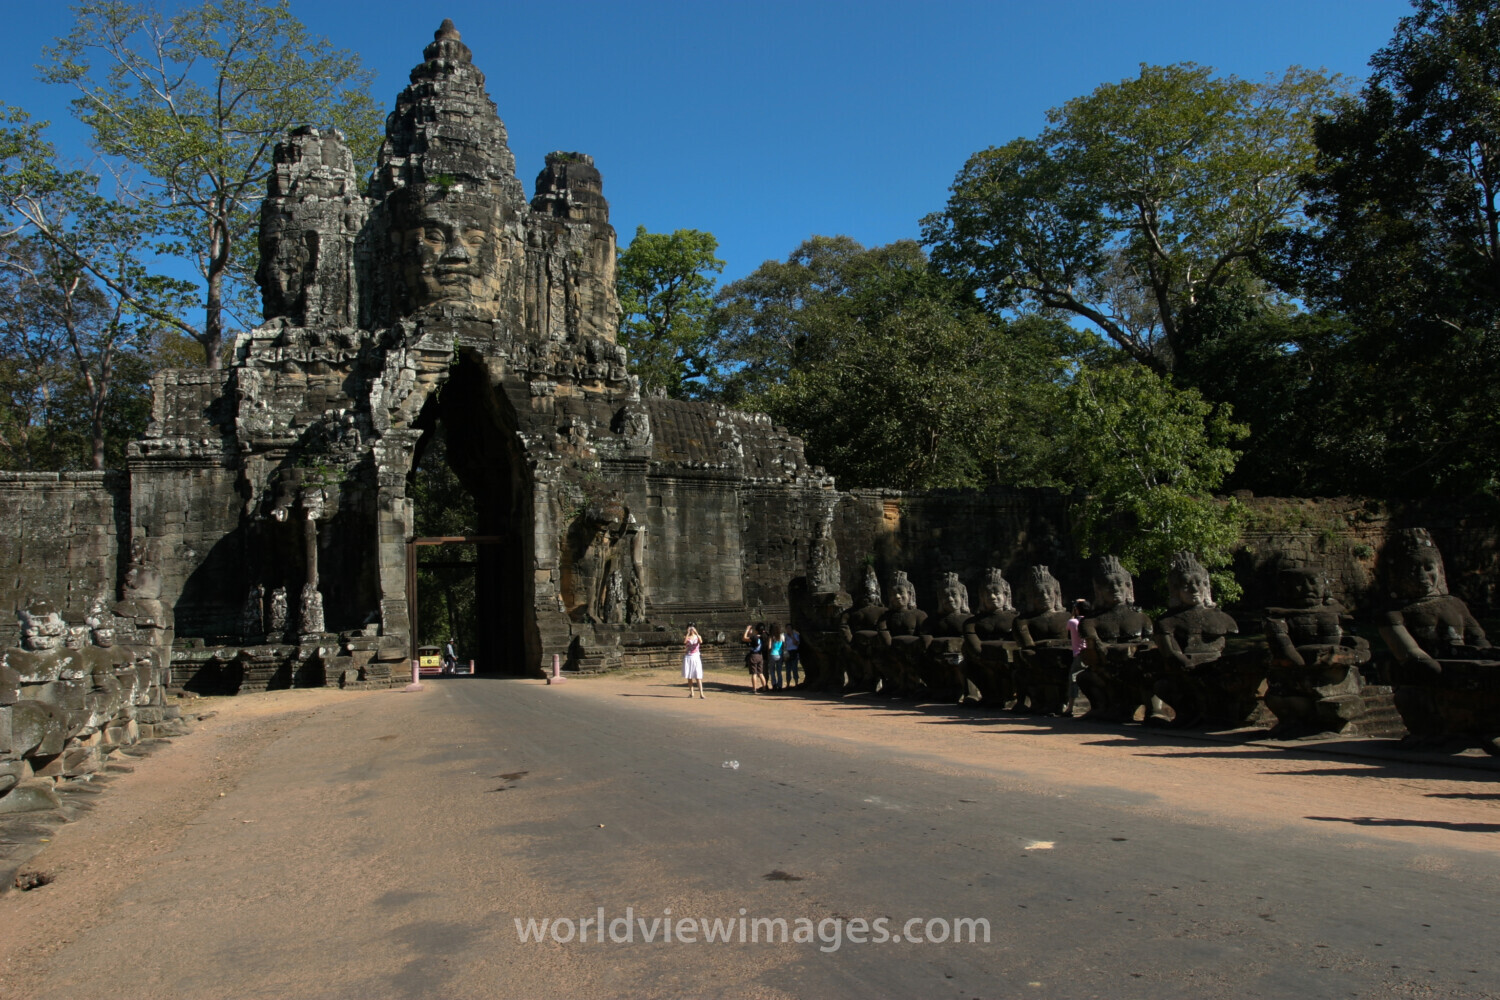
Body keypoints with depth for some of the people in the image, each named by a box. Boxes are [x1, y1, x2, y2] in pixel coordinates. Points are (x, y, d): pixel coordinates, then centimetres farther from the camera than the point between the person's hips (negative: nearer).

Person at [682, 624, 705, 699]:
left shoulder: (698, 637, 4)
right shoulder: (687, 637, 4)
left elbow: (701, 642, -19)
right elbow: (684, 642, -19)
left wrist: (696, 633, -27)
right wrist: (688, 633, -23)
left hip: (696, 657, -1)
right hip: (688, 657, 1)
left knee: (698, 677, -8)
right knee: (689, 676, 4)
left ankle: (701, 693, -13)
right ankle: (691, 693, 13)